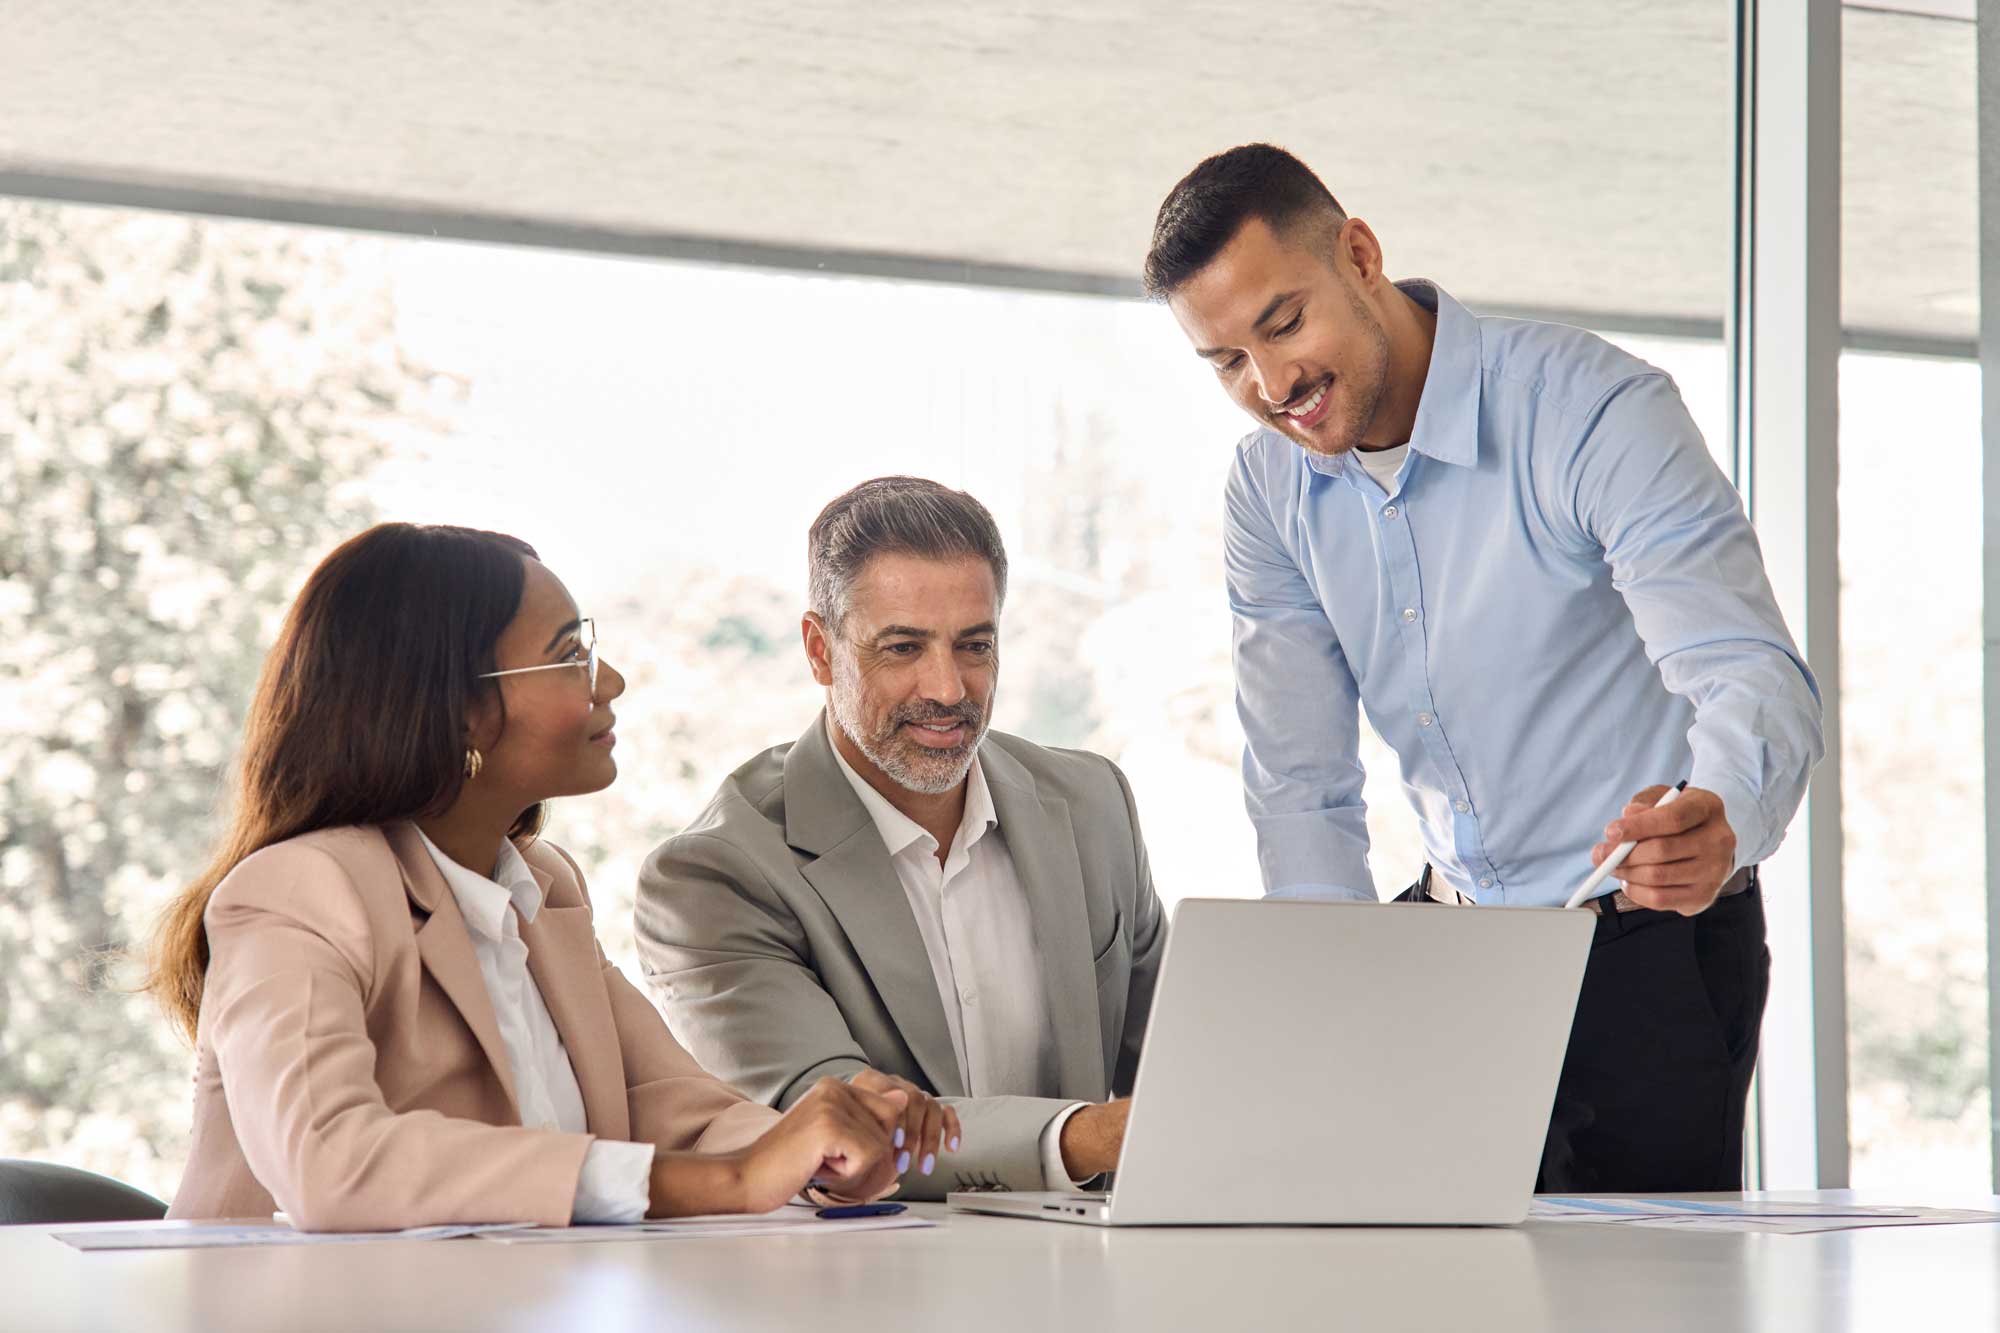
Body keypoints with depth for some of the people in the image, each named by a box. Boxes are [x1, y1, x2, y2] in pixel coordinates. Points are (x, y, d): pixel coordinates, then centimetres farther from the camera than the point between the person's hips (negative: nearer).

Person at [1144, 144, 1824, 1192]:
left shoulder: (1598, 412, -19)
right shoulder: (1269, 488, 0)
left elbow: (1750, 677, -28)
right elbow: (1302, 788, 0)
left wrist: (1717, 824, -51)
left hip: (1655, 945, -5)